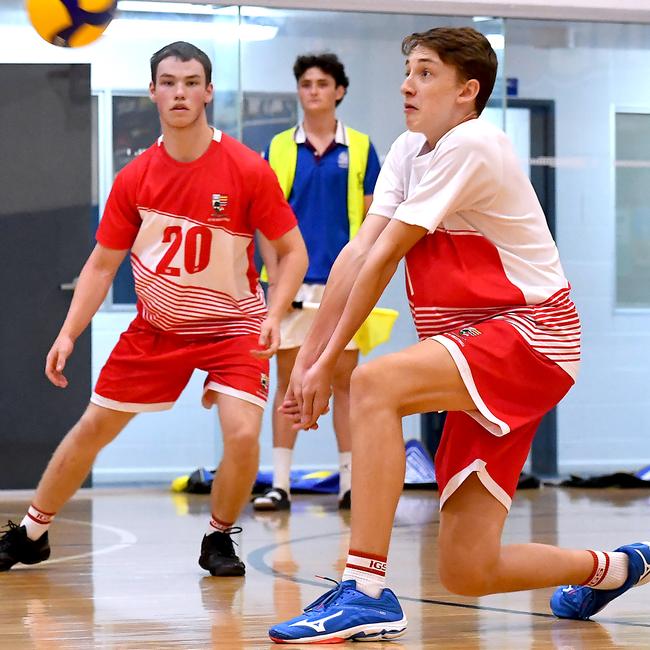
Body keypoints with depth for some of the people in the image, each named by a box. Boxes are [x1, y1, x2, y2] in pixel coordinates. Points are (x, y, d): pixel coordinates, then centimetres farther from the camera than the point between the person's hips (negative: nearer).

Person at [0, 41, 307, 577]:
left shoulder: (248, 170, -16)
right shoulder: (135, 179, -7)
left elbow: (292, 251, -9)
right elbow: (102, 265, 2)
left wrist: (274, 316, -25)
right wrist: (68, 333, -8)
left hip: (232, 326, -3)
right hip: (155, 327, 3)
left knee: (242, 433, -23)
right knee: (92, 429, 7)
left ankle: (219, 539, 4)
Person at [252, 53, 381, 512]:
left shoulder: (360, 148, 4)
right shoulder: (279, 148, 6)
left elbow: (370, 217, 5)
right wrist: (274, 277, -3)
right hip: (294, 282, 1)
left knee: (345, 380, 3)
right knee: (289, 380, 2)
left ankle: (350, 482, 8)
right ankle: (280, 484, 4)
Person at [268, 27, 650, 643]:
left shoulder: (471, 146, -15)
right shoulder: (409, 151, 12)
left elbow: (383, 259, -13)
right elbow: (358, 252, 4)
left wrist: (328, 361, -9)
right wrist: (308, 356, -4)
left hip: (531, 337, -9)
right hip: (483, 355, 9)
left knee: (375, 381, -32)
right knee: (466, 574, 4)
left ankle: (365, 592, -34)